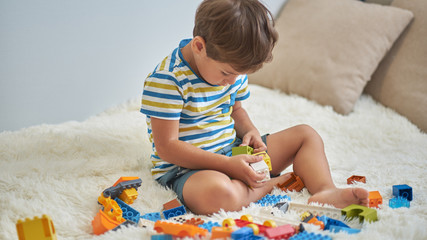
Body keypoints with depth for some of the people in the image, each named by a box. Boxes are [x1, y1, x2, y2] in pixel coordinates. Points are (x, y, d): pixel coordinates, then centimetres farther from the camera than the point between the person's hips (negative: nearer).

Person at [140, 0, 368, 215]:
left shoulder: (233, 67, 2)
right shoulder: (166, 80, -23)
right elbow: (167, 147, -24)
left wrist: (250, 131, -4)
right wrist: (228, 165, -27)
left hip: (234, 151, 8)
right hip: (186, 166, -8)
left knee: (306, 135, 9)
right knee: (219, 194, -44)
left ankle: (325, 190, -17)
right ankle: (269, 184, -12)